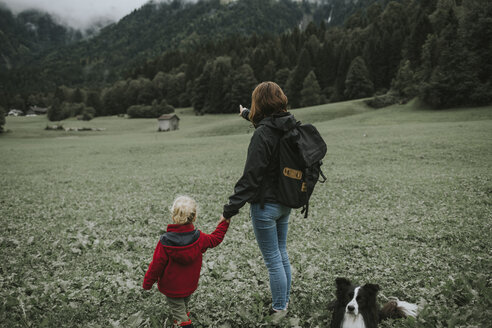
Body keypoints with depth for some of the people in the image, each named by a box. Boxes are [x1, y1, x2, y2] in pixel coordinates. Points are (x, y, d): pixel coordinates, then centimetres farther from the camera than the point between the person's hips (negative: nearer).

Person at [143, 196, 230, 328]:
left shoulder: (165, 242, -28)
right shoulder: (199, 238, -18)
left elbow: (156, 265, -19)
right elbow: (215, 239, 2)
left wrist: (147, 283, -4)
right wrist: (223, 223, 16)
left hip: (171, 288, -4)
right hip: (190, 286, 5)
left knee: (179, 313, 14)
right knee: (183, 307, 32)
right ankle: (185, 317, 53)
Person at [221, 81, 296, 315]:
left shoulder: (262, 134, -23)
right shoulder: (289, 126, 2)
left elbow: (251, 177, -25)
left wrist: (231, 208, -19)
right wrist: (246, 113, 45)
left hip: (265, 205, -9)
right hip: (285, 203, 9)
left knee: (273, 260, 5)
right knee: (282, 254, 21)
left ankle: (279, 309, 20)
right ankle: (284, 301, 37)